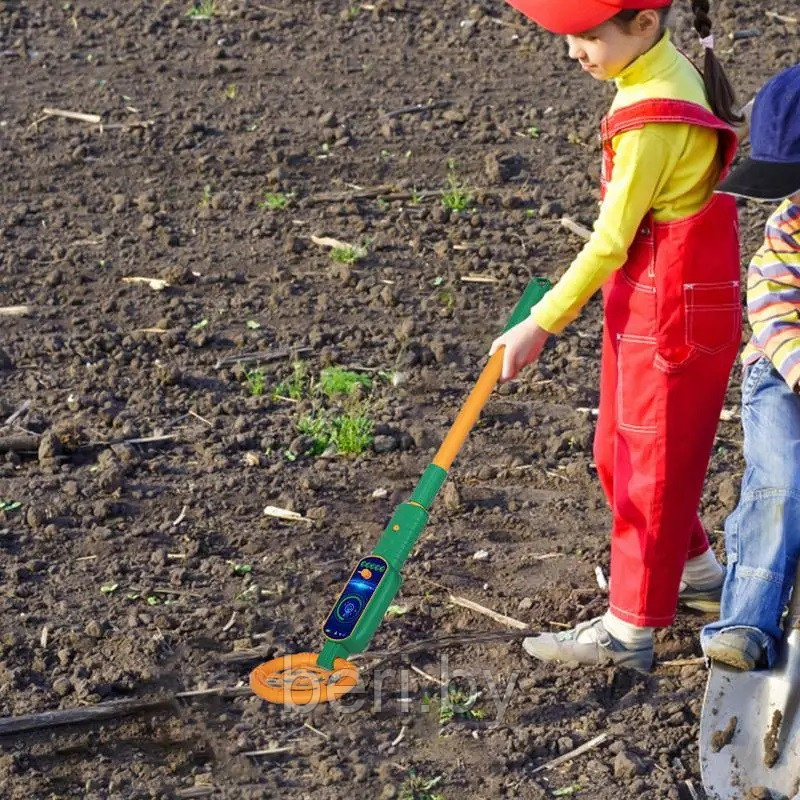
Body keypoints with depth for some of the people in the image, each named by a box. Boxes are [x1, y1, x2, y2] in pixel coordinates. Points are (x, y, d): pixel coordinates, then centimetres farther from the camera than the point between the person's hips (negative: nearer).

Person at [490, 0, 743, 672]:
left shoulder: (654, 116, -25)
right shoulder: (666, 78, 5)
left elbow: (611, 239, -22)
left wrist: (542, 324, -15)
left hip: (671, 320, -9)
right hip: (643, 309, 9)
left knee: (651, 470, 3)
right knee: (618, 454, 21)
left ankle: (629, 632, 16)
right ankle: (697, 571, 39)